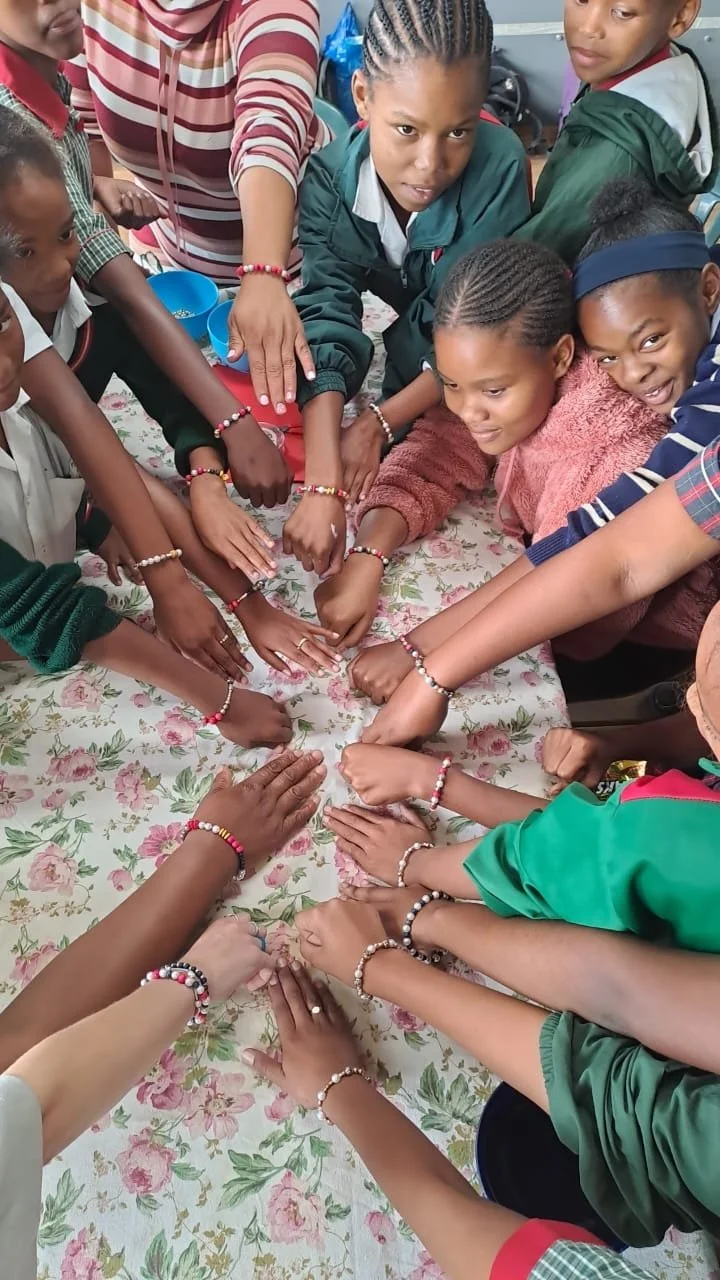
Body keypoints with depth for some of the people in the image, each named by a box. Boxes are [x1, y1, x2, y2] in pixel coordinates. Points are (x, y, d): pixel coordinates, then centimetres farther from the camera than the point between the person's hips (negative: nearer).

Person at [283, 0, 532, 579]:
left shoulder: (499, 167, -33)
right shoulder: (330, 177, -26)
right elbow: (325, 323, -35)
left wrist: (380, 423, -31)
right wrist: (323, 489, -46)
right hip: (406, 330, 3)